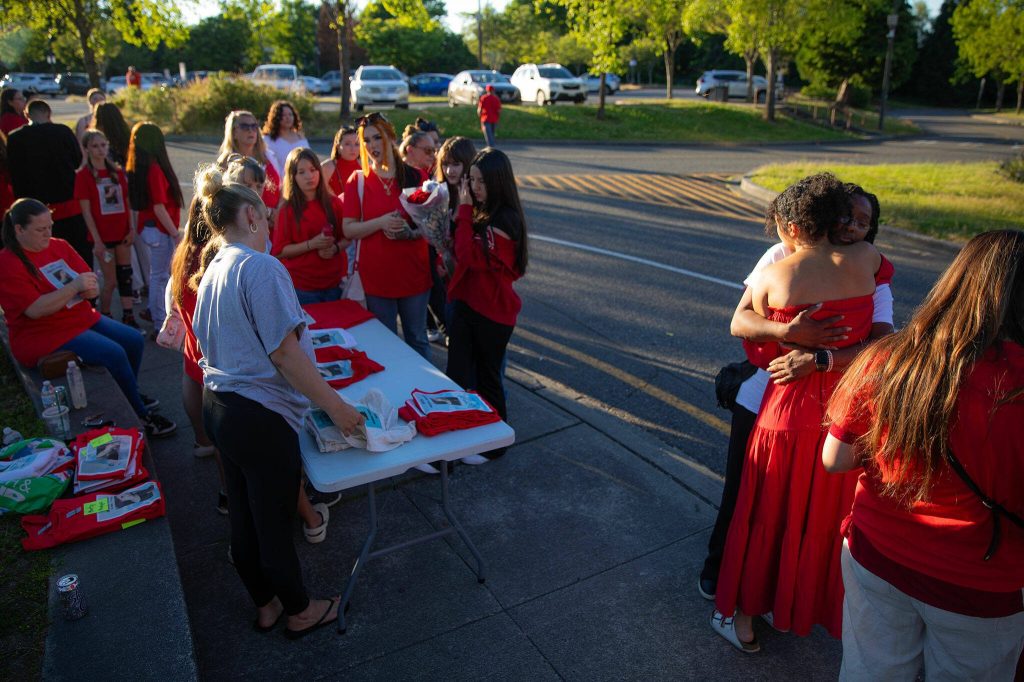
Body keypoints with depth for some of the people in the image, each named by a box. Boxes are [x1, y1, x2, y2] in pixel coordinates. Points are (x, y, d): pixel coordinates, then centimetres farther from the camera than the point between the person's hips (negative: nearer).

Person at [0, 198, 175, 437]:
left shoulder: (59, 246, 5)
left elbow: (92, 287, 5)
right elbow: (35, 310, -24)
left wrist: (89, 288, -19)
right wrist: (74, 286, -24)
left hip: (83, 318, 8)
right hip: (46, 335, -8)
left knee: (133, 340, 2)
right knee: (114, 354, -23)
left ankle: (130, 395, 23)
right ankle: (141, 417, -9)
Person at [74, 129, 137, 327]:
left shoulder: (117, 172, 8)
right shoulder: (83, 175, -6)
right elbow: (86, 211, -9)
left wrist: (131, 229, 2)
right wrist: (97, 240, -12)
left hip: (122, 234, 4)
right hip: (103, 236, -4)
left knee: (125, 276, 7)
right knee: (110, 281, 1)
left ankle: (128, 317, 16)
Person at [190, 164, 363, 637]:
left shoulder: (213, 271, 9)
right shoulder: (262, 267, -18)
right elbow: (284, 353, -22)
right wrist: (336, 407, -18)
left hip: (217, 407, 9)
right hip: (259, 416, -9)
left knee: (244, 518, 21)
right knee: (274, 523, 10)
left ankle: (265, 605, 41)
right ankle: (299, 612, 31)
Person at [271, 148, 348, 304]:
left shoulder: (334, 203, 3)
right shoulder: (288, 209, -4)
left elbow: (347, 238, 9)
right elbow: (279, 251, -7)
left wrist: (335, 248, -12)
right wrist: (312, 244, -18)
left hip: (334, 283, 3)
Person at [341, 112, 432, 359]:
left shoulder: (415, 177, 2)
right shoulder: (357, 181, 1)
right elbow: (348, 230, -4)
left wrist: (412, 231, -15)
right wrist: (381, 222, -20)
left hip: (414, 272, 1)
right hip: (376, 275, 0)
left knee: (418, 339, 13)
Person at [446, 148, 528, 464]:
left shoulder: (505, 220, -20)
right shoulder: (480, 212, 7)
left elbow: (470, 256, -26)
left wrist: (464, 209, -21)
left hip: (493, 310, -8)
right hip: (467, 301, 8)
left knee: (486, 377, 8)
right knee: (457, 374, 10)